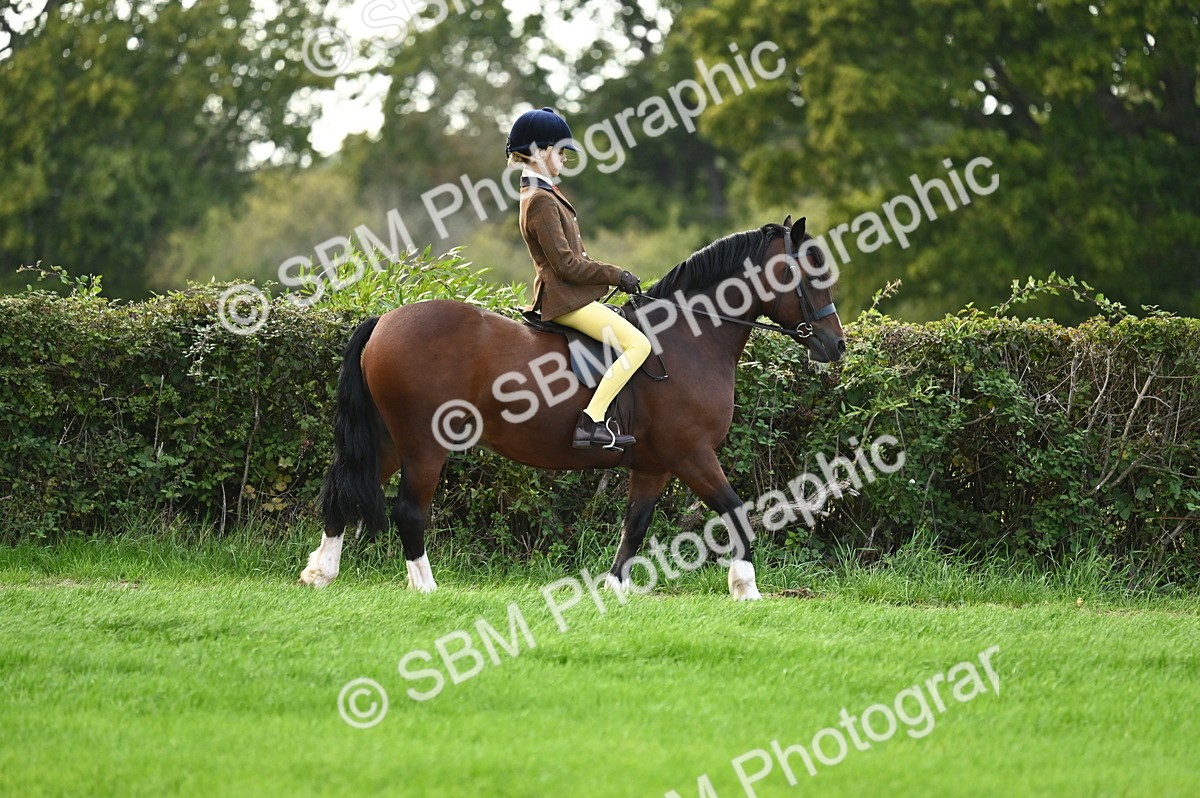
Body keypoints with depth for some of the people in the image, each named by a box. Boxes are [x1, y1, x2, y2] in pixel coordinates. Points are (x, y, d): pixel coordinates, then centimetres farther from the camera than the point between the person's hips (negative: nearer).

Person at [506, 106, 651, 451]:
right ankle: (590, 422, -23)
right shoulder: (541, 202, -16)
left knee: (633, 341, 21)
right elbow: (566, 264, -20)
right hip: (565, 298, -11)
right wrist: (616, 276, -13)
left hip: (569, 294, 11)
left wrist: (612, 274, 12)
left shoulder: (543, 193, 17)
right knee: (638, 344, -18)